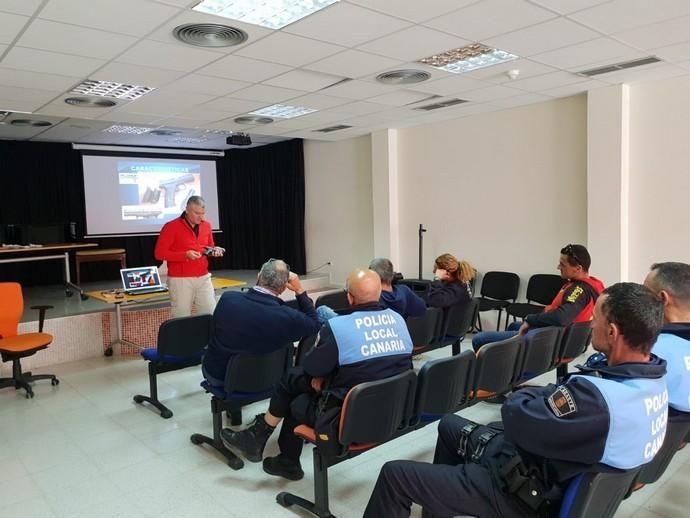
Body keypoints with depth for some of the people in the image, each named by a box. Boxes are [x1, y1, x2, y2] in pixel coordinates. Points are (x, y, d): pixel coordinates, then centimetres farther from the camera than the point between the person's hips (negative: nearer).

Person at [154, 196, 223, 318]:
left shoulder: (206, 225, 8)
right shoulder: (171, 227, -9)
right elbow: (159, 253, -10)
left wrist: (214, 250, -3)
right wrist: (185, 255, -20)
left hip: (203, 278, 5)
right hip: (180, 280, -5)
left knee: (211, 314, 4)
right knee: (182, 318, -2)